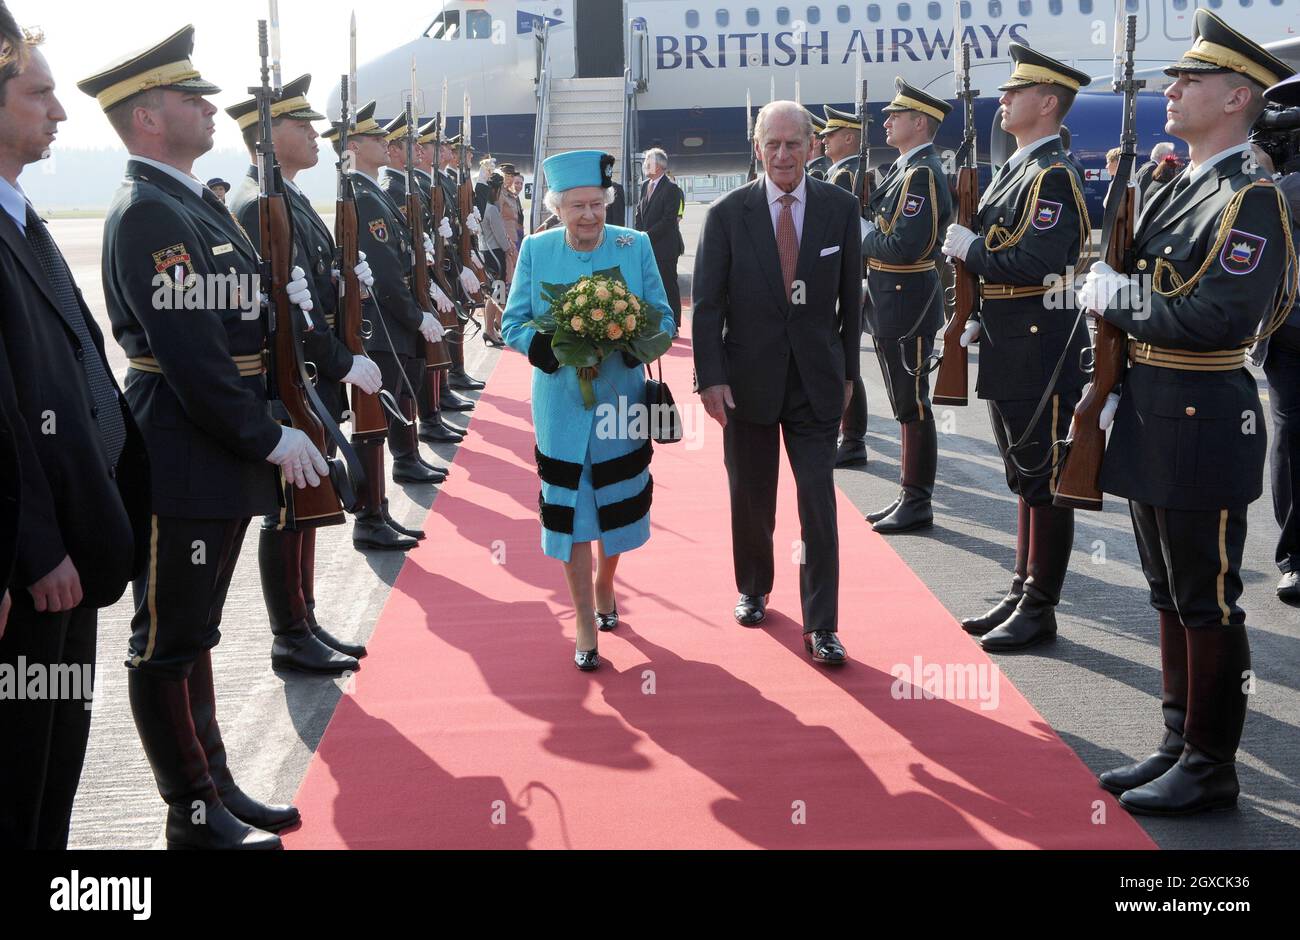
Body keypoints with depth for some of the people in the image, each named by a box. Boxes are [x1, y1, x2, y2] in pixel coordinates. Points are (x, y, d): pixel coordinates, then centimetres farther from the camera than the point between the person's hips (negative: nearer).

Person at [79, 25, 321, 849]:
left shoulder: (197, 202, 14)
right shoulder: (147, 214, -16)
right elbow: (188, 355, -22)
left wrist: (280, 294, 4)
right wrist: (269, 438, -18)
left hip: (221, 454, 10)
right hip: (180, 463, -10)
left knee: (194, 632, 18)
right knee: (168, 641, 3)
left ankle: (216, 786, 29)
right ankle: (194, 815, 14)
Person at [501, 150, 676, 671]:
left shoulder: (635, 246, -3)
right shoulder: (536, 250, -3)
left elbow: (663, 319, -1)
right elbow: (513, 324, -2)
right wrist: (556, 346, -21)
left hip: (620, 401, 1)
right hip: (562, 405, -1)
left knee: (617, 505, 13)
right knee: (570, 511, 2)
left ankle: (604, 583, 43)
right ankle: (586, 625, 14)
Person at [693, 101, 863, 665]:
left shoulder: (841, 209, 0)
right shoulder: (727, 214, -5)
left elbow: (850, 296, 6)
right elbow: (707, 303, -5)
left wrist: (847, 370, 7)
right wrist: (711, 378, -11)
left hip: (816, 380, 0)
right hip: (748, 379, 0)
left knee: (819, 502, -2)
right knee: (751, 500, 13)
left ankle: (821, 627, 5)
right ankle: (753, 590, 36)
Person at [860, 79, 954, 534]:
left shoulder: (922, 174, -18)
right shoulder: (906, 168, 14)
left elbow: (904, 247, -25)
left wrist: (861, 236, -11)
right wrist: (869, 235, 2)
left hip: (906, 307, -10)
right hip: (893, 306, 10)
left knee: (913, 406, -2)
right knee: (907, 404, 15)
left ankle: (917, 504, 6)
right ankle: (909, 495, 24)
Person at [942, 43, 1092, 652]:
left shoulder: (1053, 174, -15)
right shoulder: (1016, 170, 15)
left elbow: (1035, 264, -26)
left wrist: (968, 246, -13)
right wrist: (979, 321, 12)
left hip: (1041, 350, -10)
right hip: (1008, 349, 10)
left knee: (1045, 481, 0)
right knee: (1024, 479, 16)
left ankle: (1041, 609, 10)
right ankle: (1021, 595, 27)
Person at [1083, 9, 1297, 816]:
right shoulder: (1179, 188, 14)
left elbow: (1220, 319, -25)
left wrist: (1112, 295, -16)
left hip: (1203, 424, -9)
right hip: (1153, 416, 9)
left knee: (1208, 603, 2)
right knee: (1171, 596, 16)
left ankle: (1212, 769, 14)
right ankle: (1180, 744, 29)